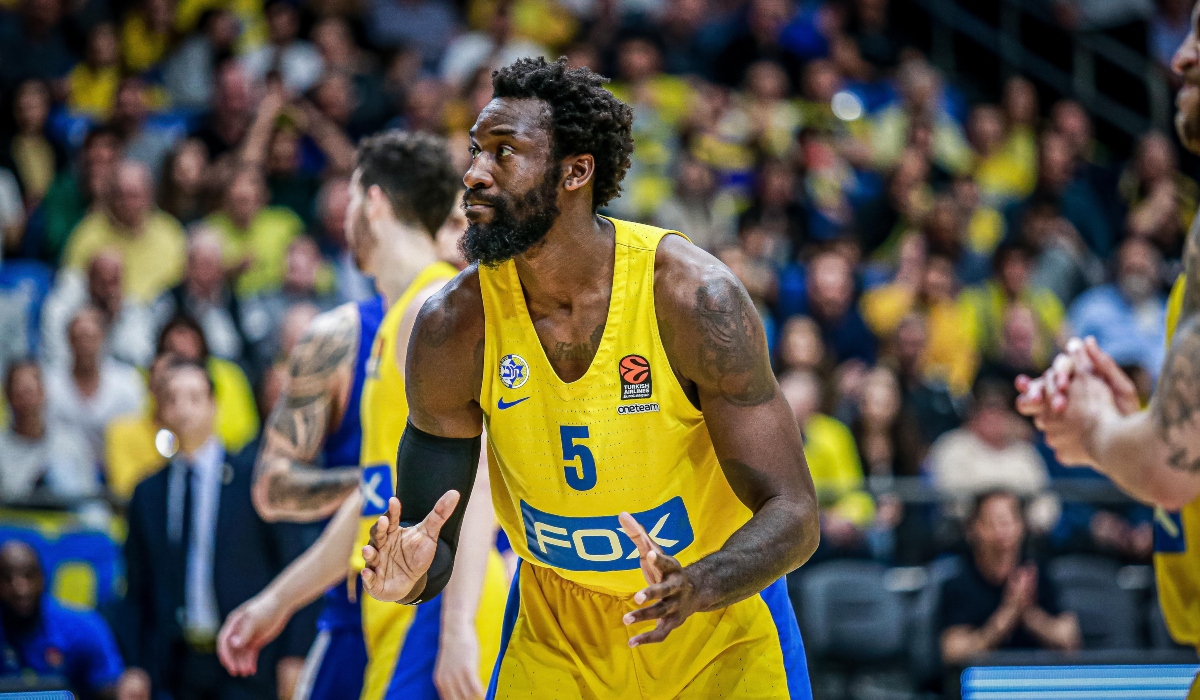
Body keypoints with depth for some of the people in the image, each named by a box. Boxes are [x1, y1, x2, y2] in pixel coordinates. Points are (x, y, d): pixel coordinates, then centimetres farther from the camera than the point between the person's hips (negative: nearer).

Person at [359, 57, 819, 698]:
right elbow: (432, 543, -9)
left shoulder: (693, 296, -23)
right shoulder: (454, 326, -16)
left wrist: (697, 587, -41)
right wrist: (411, 574, -32)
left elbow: (793, 516, -22)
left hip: (721, 627, -2)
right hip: (556, 628, 2)